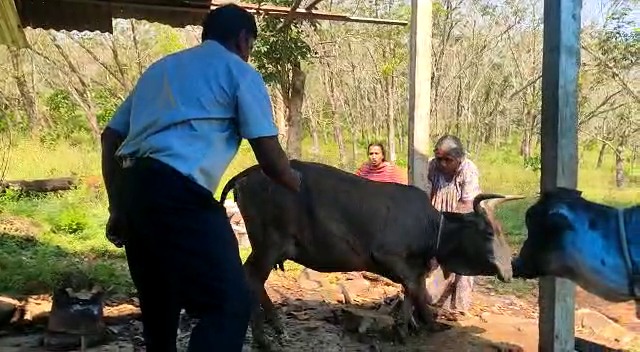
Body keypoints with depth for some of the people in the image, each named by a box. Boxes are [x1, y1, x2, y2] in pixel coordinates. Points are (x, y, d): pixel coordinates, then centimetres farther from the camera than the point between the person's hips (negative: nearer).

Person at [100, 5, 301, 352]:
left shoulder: (160, 66, 30)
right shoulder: (239, 72, 9)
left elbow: (110, 137, 26)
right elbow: (269, 157, 1)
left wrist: (117, 208, 28)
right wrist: (293, 182, 23)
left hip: (128, 185, 8)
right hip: (176, 191, -8)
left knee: (159, 303, 21)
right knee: (230, 302, -7)